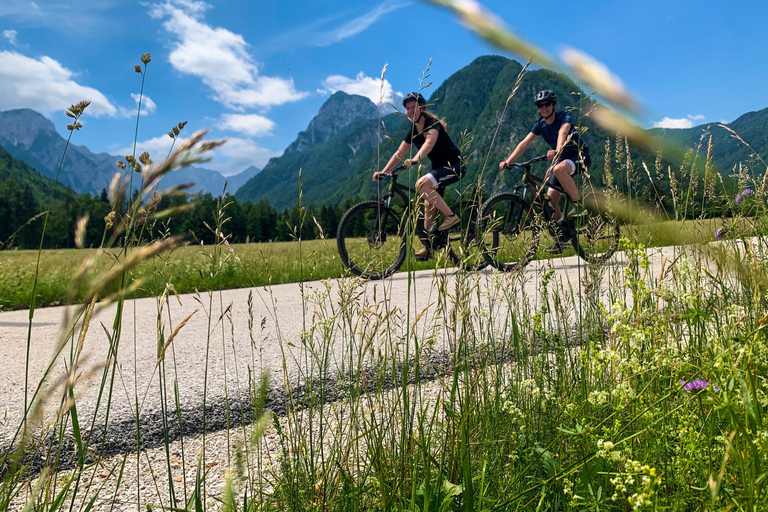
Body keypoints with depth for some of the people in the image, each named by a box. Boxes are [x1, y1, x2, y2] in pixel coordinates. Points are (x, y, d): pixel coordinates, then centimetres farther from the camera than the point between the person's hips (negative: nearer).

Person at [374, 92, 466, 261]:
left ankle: (450, 216, -20)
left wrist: (415, 159, -55)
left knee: (422, 184, -30)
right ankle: (428, 247, 12)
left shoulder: (433, 123, -17)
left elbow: (429, 143, -37)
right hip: (438, 167, 8)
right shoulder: (413, 131, 5)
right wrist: (383, 172, -7)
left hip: (454, 166, -8)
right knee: (429, 205, 5)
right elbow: (399, 154, 4)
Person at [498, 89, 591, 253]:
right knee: (551, 199, -4)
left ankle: (578, 205, -23)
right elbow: (525, 142, -9)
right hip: (562, 159, 6)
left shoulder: (564, 116, -16)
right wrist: (508, 161, -22)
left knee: (559, 169, -39)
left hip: (580, 156, -6)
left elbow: (563, 132, -37)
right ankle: (560, 239, 9)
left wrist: (557, 150, -58)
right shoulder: (540, 124, -1)